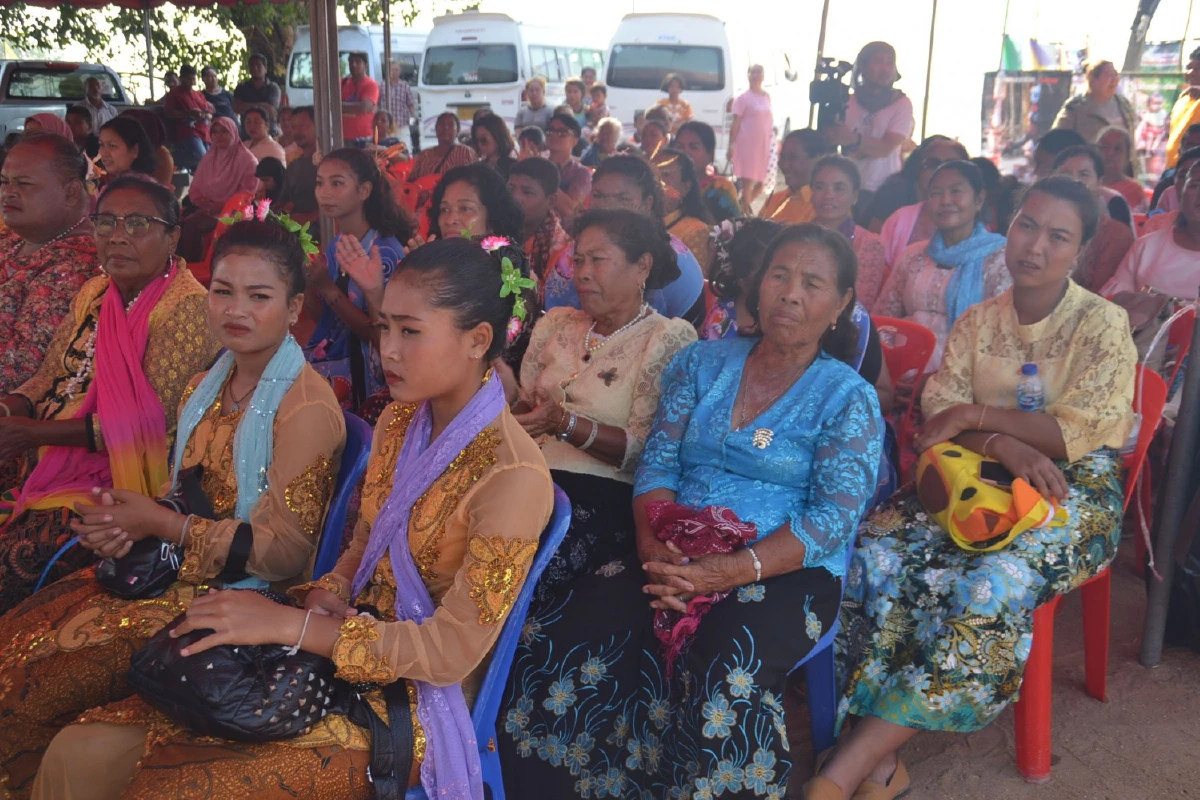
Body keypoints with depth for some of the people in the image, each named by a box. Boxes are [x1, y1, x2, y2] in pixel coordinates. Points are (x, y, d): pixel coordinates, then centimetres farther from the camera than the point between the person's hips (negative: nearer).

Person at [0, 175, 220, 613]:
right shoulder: (94, 292, 12)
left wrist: (36, 433, -19)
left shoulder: (186, 307, -13)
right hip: (53, 468, 7)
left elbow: (149, 422, -17)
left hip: (128, 483, -7)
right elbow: (49, 378, 15)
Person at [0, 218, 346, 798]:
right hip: (170, 569, 8)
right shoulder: (206, 387, 10)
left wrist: (160, 523, -16)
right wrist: (123, 520, -4)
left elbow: (286, 553, -19)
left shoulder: (306, 409, -18)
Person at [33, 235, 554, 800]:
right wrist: (327, 594, -7)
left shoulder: (513, 476, -21)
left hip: (416, 698, -6)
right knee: (79, 754, -7)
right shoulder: (399, 420, 4)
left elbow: (453, 651, -20)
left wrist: (288, 623, -19)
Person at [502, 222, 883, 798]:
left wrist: (731, 570, -21)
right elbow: (657, 464, 6)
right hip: (675, 559, 3)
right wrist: (657, 548, -14)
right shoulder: (700, 363, 13)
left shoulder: (848, 398, 2)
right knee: (556, 640, -21)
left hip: (785, 571, -3)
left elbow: (833, 518, -7)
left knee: (725, 680, -34)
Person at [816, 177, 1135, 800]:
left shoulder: (1102, 323, -2)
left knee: (994, 585, -34)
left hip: (1071, 488, -4)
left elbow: (1086, 433, -11)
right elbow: (937, 415, 0)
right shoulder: (977, 322, 10)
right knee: (875, 554, -25)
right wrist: (1004, 445, -19)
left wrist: (977, 414, -12)